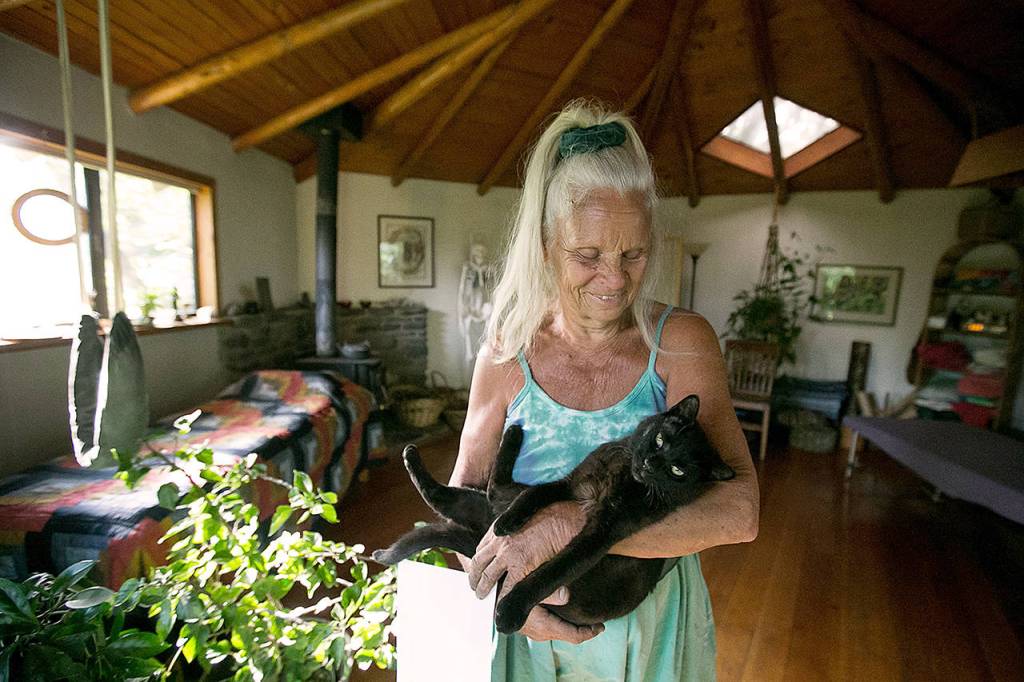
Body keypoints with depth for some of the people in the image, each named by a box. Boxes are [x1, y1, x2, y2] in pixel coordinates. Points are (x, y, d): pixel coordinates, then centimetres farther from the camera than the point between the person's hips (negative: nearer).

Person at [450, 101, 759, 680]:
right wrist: (505, 589, -21)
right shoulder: (508, 351, -13)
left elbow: (739, 512, -25)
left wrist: (566, 523, -32)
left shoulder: (683, 342, -16)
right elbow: (464, 492, -6)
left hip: (654, 627, 0)